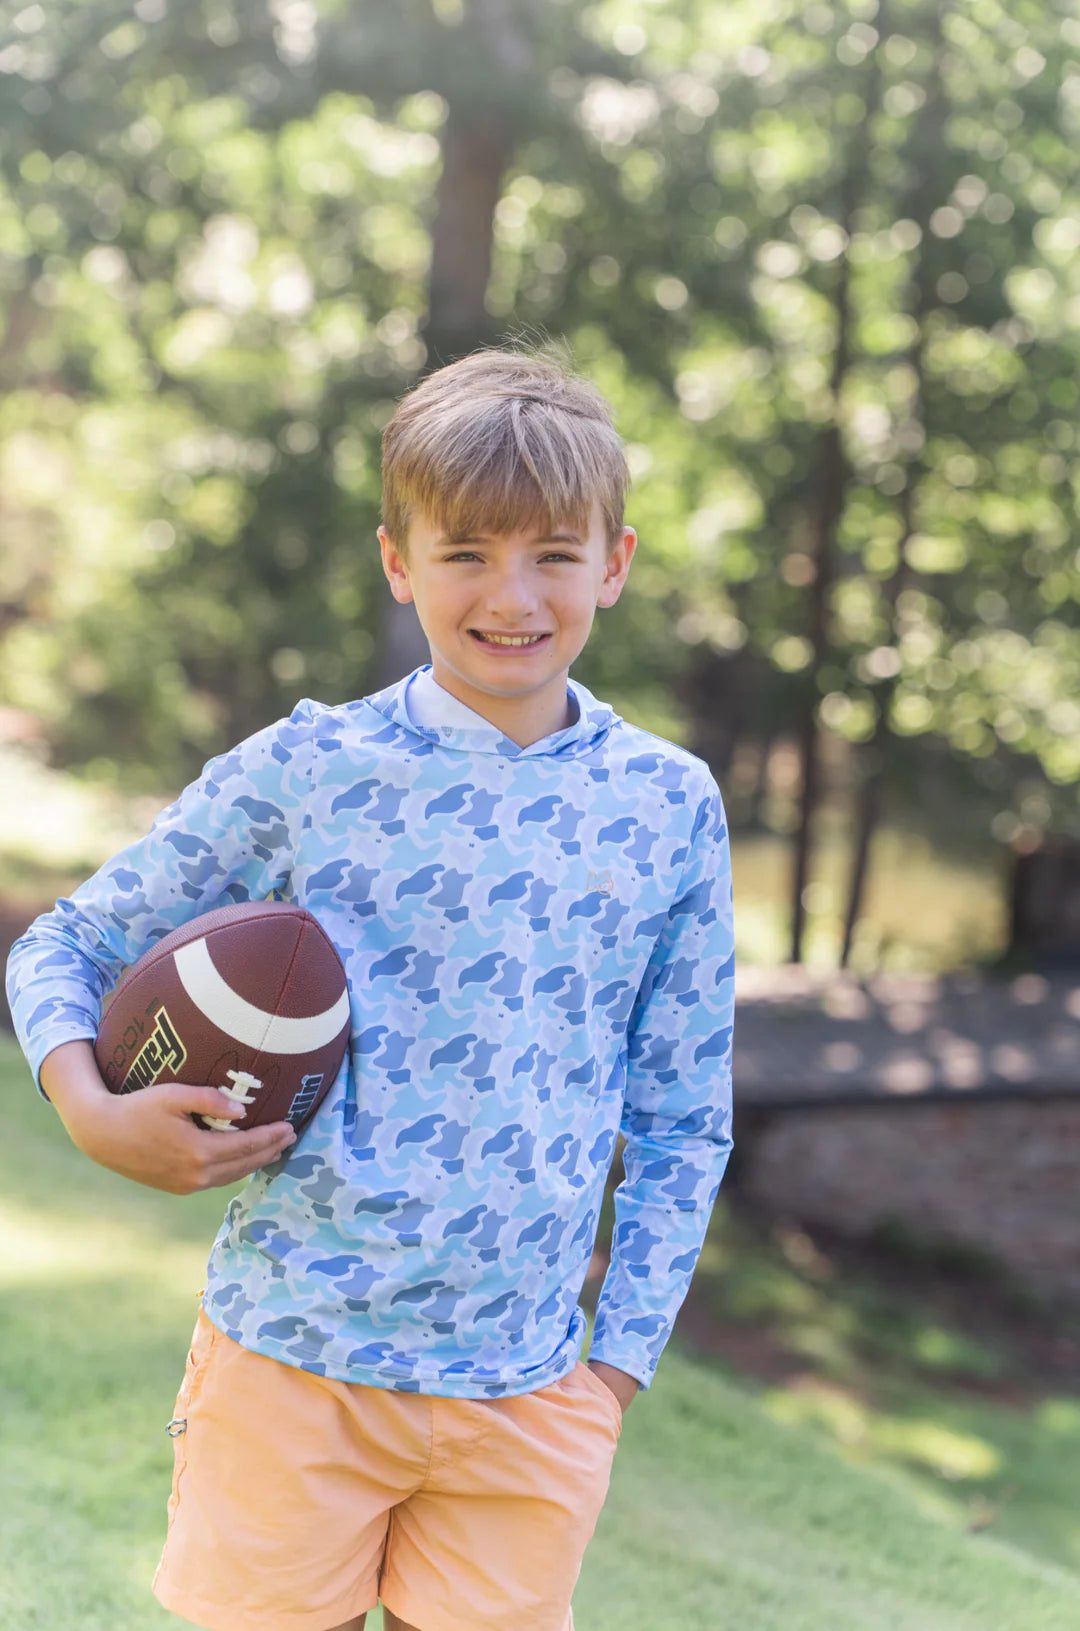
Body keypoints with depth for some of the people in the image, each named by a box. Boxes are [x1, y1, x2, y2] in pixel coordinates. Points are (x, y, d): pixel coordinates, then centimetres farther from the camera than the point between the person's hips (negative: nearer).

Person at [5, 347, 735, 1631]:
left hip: (528, 1400, 2)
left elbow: (684, 1115, 10)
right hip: (289, 1366, -2)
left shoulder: (666, 805, 2)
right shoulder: (303, 774, -5)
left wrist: (619, 1360, 5)